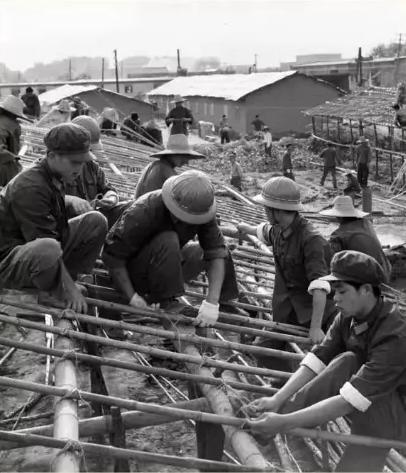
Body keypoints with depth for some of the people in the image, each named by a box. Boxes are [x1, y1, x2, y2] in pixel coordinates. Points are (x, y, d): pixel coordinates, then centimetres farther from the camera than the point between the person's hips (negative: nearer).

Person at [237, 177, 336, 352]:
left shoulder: (311, 239, -27)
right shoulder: (278, 229, 0)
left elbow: (319, 286, -33)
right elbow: (265, 232, 28)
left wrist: (315, 327, -38)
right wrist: (247, 229, 50)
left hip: (316, 309, -7)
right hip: (286, 310, 7)